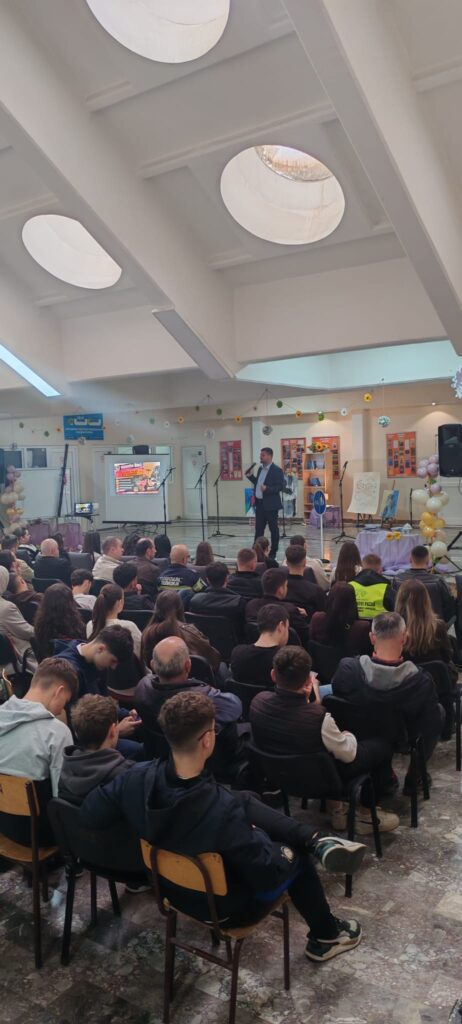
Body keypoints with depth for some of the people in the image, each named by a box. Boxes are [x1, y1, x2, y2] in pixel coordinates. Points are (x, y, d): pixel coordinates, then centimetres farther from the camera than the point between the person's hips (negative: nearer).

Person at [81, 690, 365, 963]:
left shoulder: (138, 778, -26)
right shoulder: (222, 809, -41)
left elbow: (89, 816, -11)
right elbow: (269, 873, -28)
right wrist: (270, 845, -6)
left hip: (172, 886, 5)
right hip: (223, 907, -5)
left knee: (246, 801, 11)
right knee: (296, 855, 18)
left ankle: (317, 842, 14)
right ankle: (326, 937, 40)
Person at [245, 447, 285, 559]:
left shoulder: (277, 470, -11)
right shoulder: (260, 469, 13)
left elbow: (281, 486, -16)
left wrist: (267, 489, -27)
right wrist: (250, 476, 7)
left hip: (270, 505, -7)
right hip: (260, 503, 7)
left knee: (273, 529, 4)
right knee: (258, 528, 10)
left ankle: (273, 552, 11)